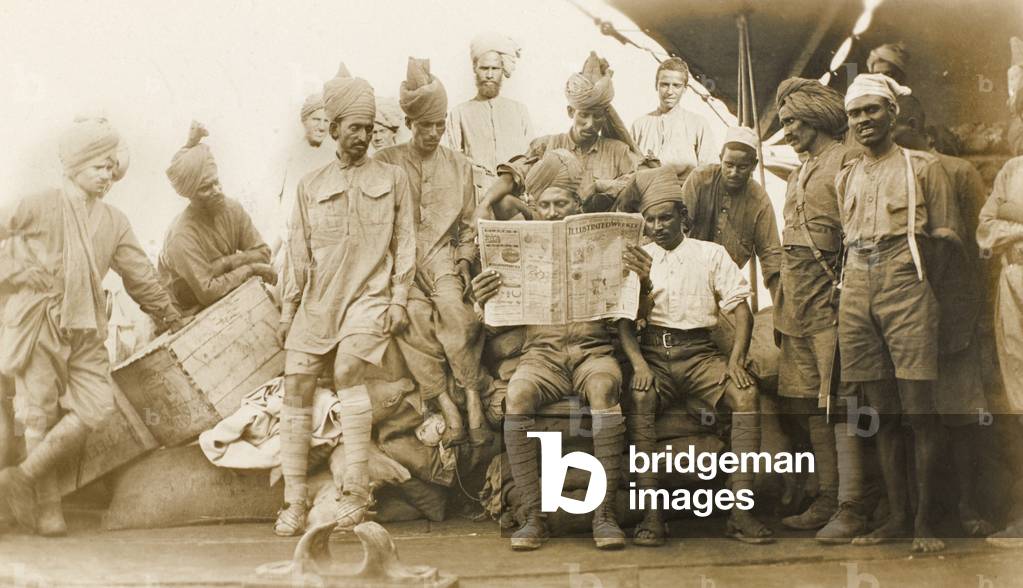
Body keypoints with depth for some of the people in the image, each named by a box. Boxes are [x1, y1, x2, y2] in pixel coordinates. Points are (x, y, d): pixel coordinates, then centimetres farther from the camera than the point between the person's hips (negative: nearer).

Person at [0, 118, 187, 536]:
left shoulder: (114, 222, 11)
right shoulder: (42, 207, -3)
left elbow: (141, 278, 17)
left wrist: (174, 321, 20)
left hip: (84, 330, 4)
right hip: (38, 324, -4)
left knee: (97, 405, -11)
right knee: (41, 414, -1)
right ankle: (48, 507, 9)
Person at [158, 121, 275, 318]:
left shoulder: (233, 209, -6)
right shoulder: (182, 236, -25)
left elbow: (263, 252, -4)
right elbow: (207, 292, -26)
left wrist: (224, 263, -19)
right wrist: (248, 268, -19)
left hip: (227, 298, 6)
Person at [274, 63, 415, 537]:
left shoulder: (392, 179, 10)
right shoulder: (311, 185, 14)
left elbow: (404, 244, 7)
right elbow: (298, 254, 15)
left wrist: (399, 301, -3)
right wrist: (288, 312, 10)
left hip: (369, 295, -3)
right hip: (317, 300, 3)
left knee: (347, 370, -27)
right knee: (296, 387, -7)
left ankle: (355, 490, -22)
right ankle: (294, 502, -1)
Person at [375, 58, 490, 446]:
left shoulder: (459, 166, 14)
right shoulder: (386, 163, 7)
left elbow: (469, 225, 16)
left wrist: (463, 263, 0)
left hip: (443, 256, 1)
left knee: (451, 305, -31)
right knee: (413, 312, -31)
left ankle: (472, 397, -26)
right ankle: (447, 405, -28)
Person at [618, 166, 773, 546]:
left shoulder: (711, 254, 15)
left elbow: (741, 307, 7)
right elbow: (624, 318, 5)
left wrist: (736, 359, -11)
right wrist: (638, 362, -15)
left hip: (699, 351, 0)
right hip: (653, 351, 0)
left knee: (746, 391, -29)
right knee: (639, 397, -33)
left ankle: (741, 508, -27)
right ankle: (651, 513, -32)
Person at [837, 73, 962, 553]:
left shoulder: (923, 167, 6)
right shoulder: (846, 177, 18)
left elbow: (946, 238, 4)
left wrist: (919, 287, -4)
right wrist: (856, 283, 8)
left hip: (905, 287, -4)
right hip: (857, 294, 4)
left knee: (918, 410, -8)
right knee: (882, 412, 6)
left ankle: (924, 521, -2)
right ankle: (896, 516, 12)